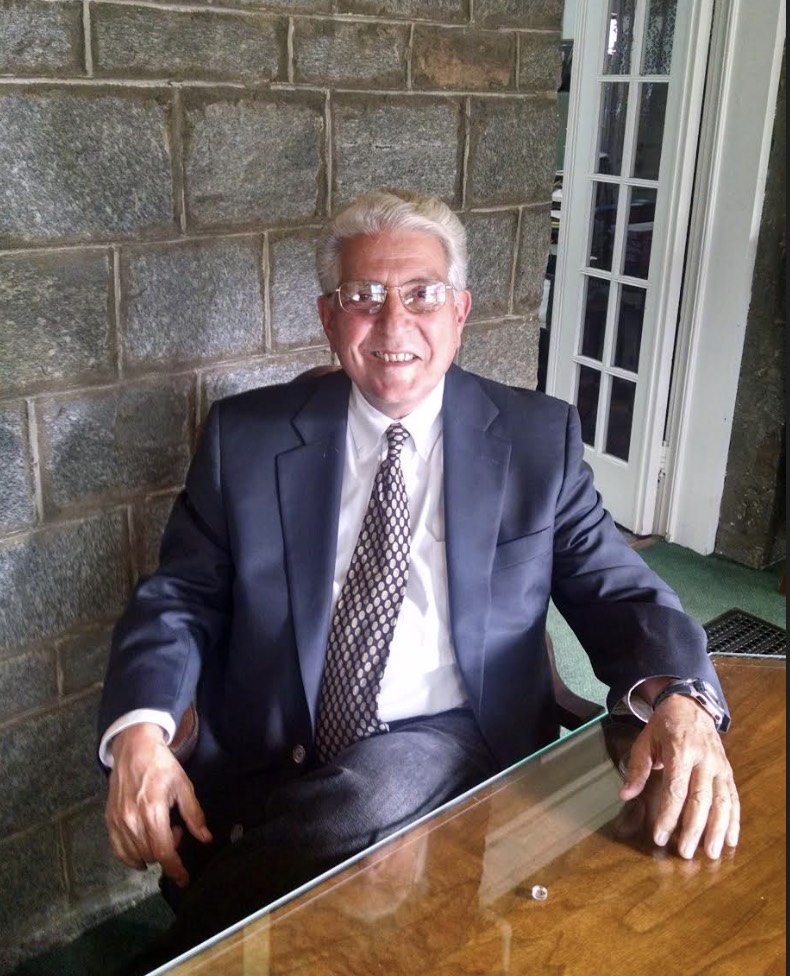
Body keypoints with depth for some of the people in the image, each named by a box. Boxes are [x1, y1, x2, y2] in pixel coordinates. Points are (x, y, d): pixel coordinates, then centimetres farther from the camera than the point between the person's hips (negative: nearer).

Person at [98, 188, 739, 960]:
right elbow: (179, 601, 5)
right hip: (268, 772, 2)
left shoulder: (539, 438, 4)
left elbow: (617, 591, 3)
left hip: (460, 759, 0)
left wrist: (679, 699, -18)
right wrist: (139, 731, -14)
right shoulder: (245, 436, 4)